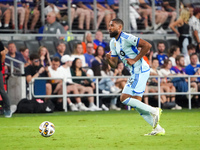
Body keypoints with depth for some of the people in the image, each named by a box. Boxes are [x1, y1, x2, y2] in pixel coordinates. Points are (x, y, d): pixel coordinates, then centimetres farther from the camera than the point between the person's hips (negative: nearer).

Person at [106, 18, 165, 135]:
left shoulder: (126, 38, -14)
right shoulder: (113, 43, 15)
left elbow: (147, 45, -21)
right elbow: (114, 64, 15)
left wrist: (134, 60, -18)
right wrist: (109, 59, -7)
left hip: (140, 71, -10)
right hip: (135, 73, 10)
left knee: (124, 98, -14)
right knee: (136, 103, 9)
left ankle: (154, 111, -10)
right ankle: (158, 129, 11)